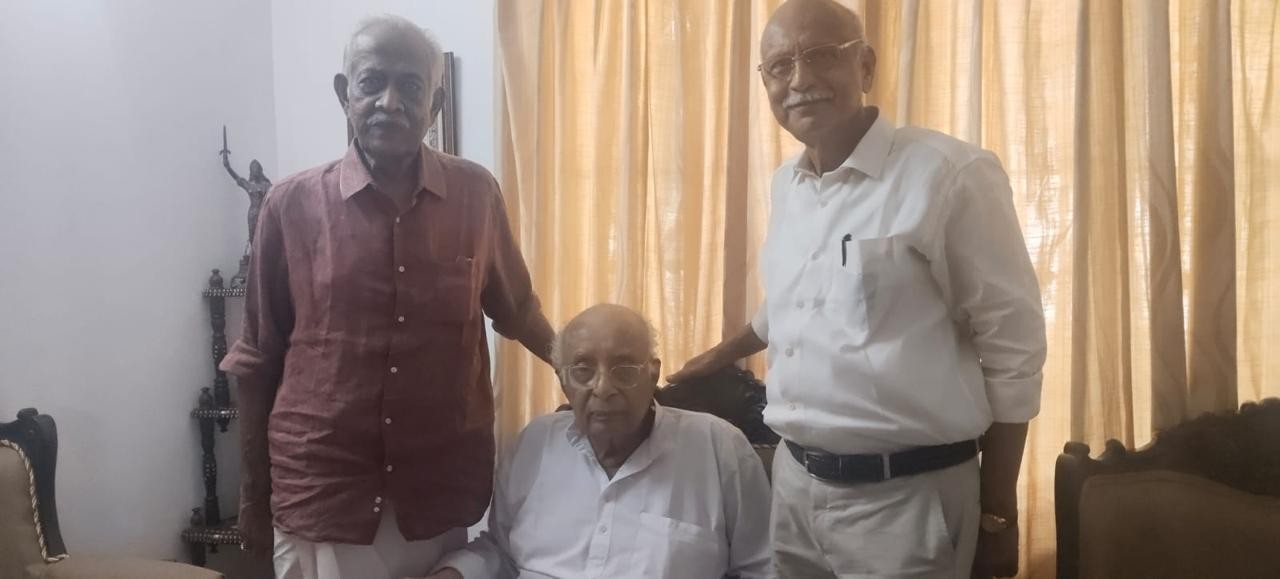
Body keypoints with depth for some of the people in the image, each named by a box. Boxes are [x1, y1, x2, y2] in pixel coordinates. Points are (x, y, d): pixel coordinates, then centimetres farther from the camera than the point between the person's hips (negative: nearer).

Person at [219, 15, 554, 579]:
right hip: (319, 498, -1)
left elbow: (515, 307, 14)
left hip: (442, 495, 1)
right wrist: (252, 491, 7)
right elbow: (259, 359, 3)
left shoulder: (476, 194, -3)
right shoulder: (291, 204, -5)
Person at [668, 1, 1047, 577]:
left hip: (905, 495, -6)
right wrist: (724, 353, 36)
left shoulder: (951, 174, -13)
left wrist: (997, 514, -6)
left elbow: (1012, 350, -10)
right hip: (794, 481, 6)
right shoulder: (785, 185, 6)